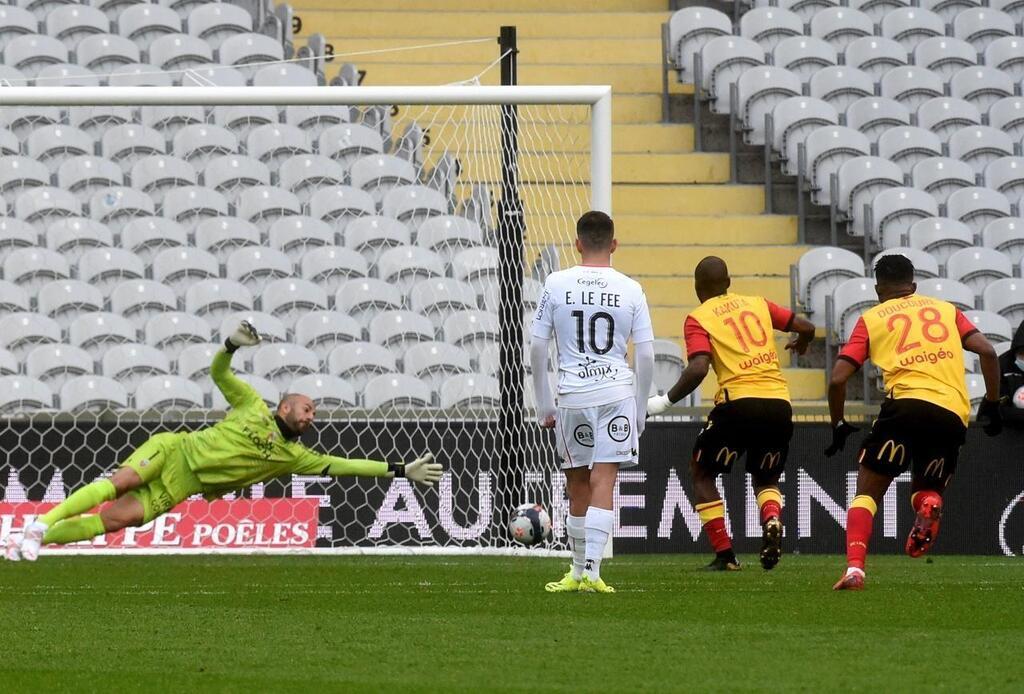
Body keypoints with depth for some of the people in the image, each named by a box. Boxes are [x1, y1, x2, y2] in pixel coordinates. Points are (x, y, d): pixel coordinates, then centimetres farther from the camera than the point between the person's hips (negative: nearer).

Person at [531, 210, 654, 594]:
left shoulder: (556, 285, 1)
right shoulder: (630, 289, 1)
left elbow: (537, 348, 3)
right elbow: (646, 355, 1)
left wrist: (544, 404, 12)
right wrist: (641, 409, 12)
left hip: (572, 394, 1)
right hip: (617, 390, -1)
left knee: (578, 485, 13)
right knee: (603, 482, -3)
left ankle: (579, 570, 23)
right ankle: (591, 571, -13)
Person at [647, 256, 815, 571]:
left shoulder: (698, 319, 2)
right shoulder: (757, 304, 16)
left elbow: (698, 369, -12)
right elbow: (806, 327, 18)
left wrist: (665, 401, -5)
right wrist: (800, 344, 41)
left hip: (739, 401, -4)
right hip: (779, 402, 4)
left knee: (702, 474, 17)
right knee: (766, 478, 25)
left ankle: (725, 554, 7)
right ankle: (772, 521, -9)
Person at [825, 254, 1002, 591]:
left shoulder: (871, 319, 16)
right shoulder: (946, 310, 23)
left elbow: (838, 379, 8)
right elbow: (987, 351, 9)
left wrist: (838, 427, 21)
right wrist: (992, 405, 16)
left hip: (907, 404, -3)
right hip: (954, 417, 3)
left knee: (867, 492, 5)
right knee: (926, 489, 25)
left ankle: (854, 569, -19)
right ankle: (928, 503, -13)